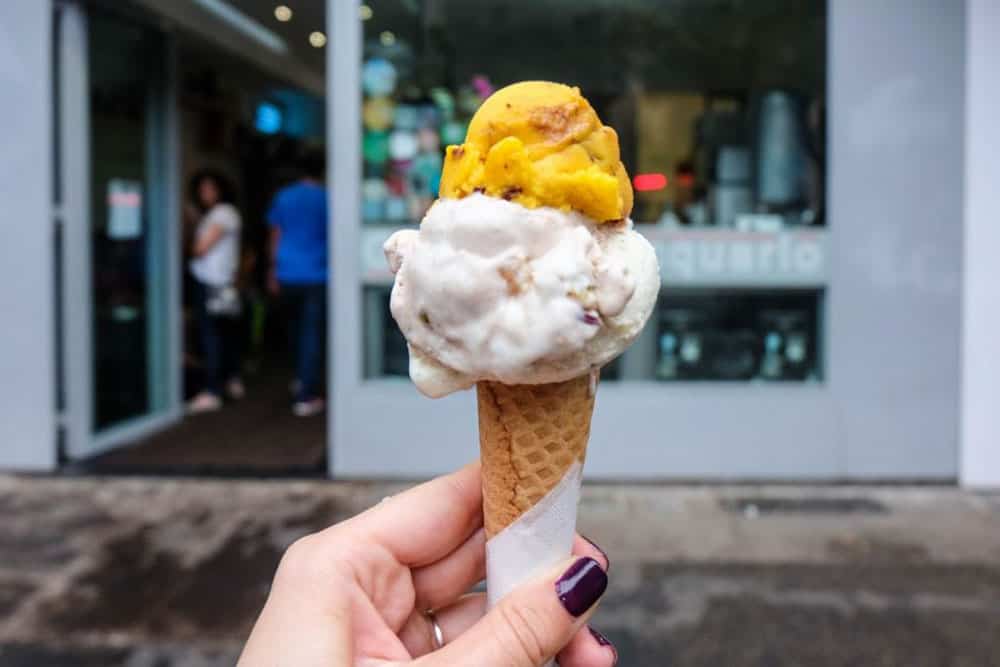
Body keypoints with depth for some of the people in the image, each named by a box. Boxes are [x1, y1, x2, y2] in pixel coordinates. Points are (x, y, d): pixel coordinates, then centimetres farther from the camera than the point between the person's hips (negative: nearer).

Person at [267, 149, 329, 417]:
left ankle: (301, 379, 36)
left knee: (295, 328, 24)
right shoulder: (327, 198, -4)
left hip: (287, 275, 4)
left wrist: (273, 271, 16)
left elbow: (276, 236, 8)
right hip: (317, 276, -3)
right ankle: (306, 397, -5)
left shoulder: (284, 197, 4)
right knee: (312, 334, -2)